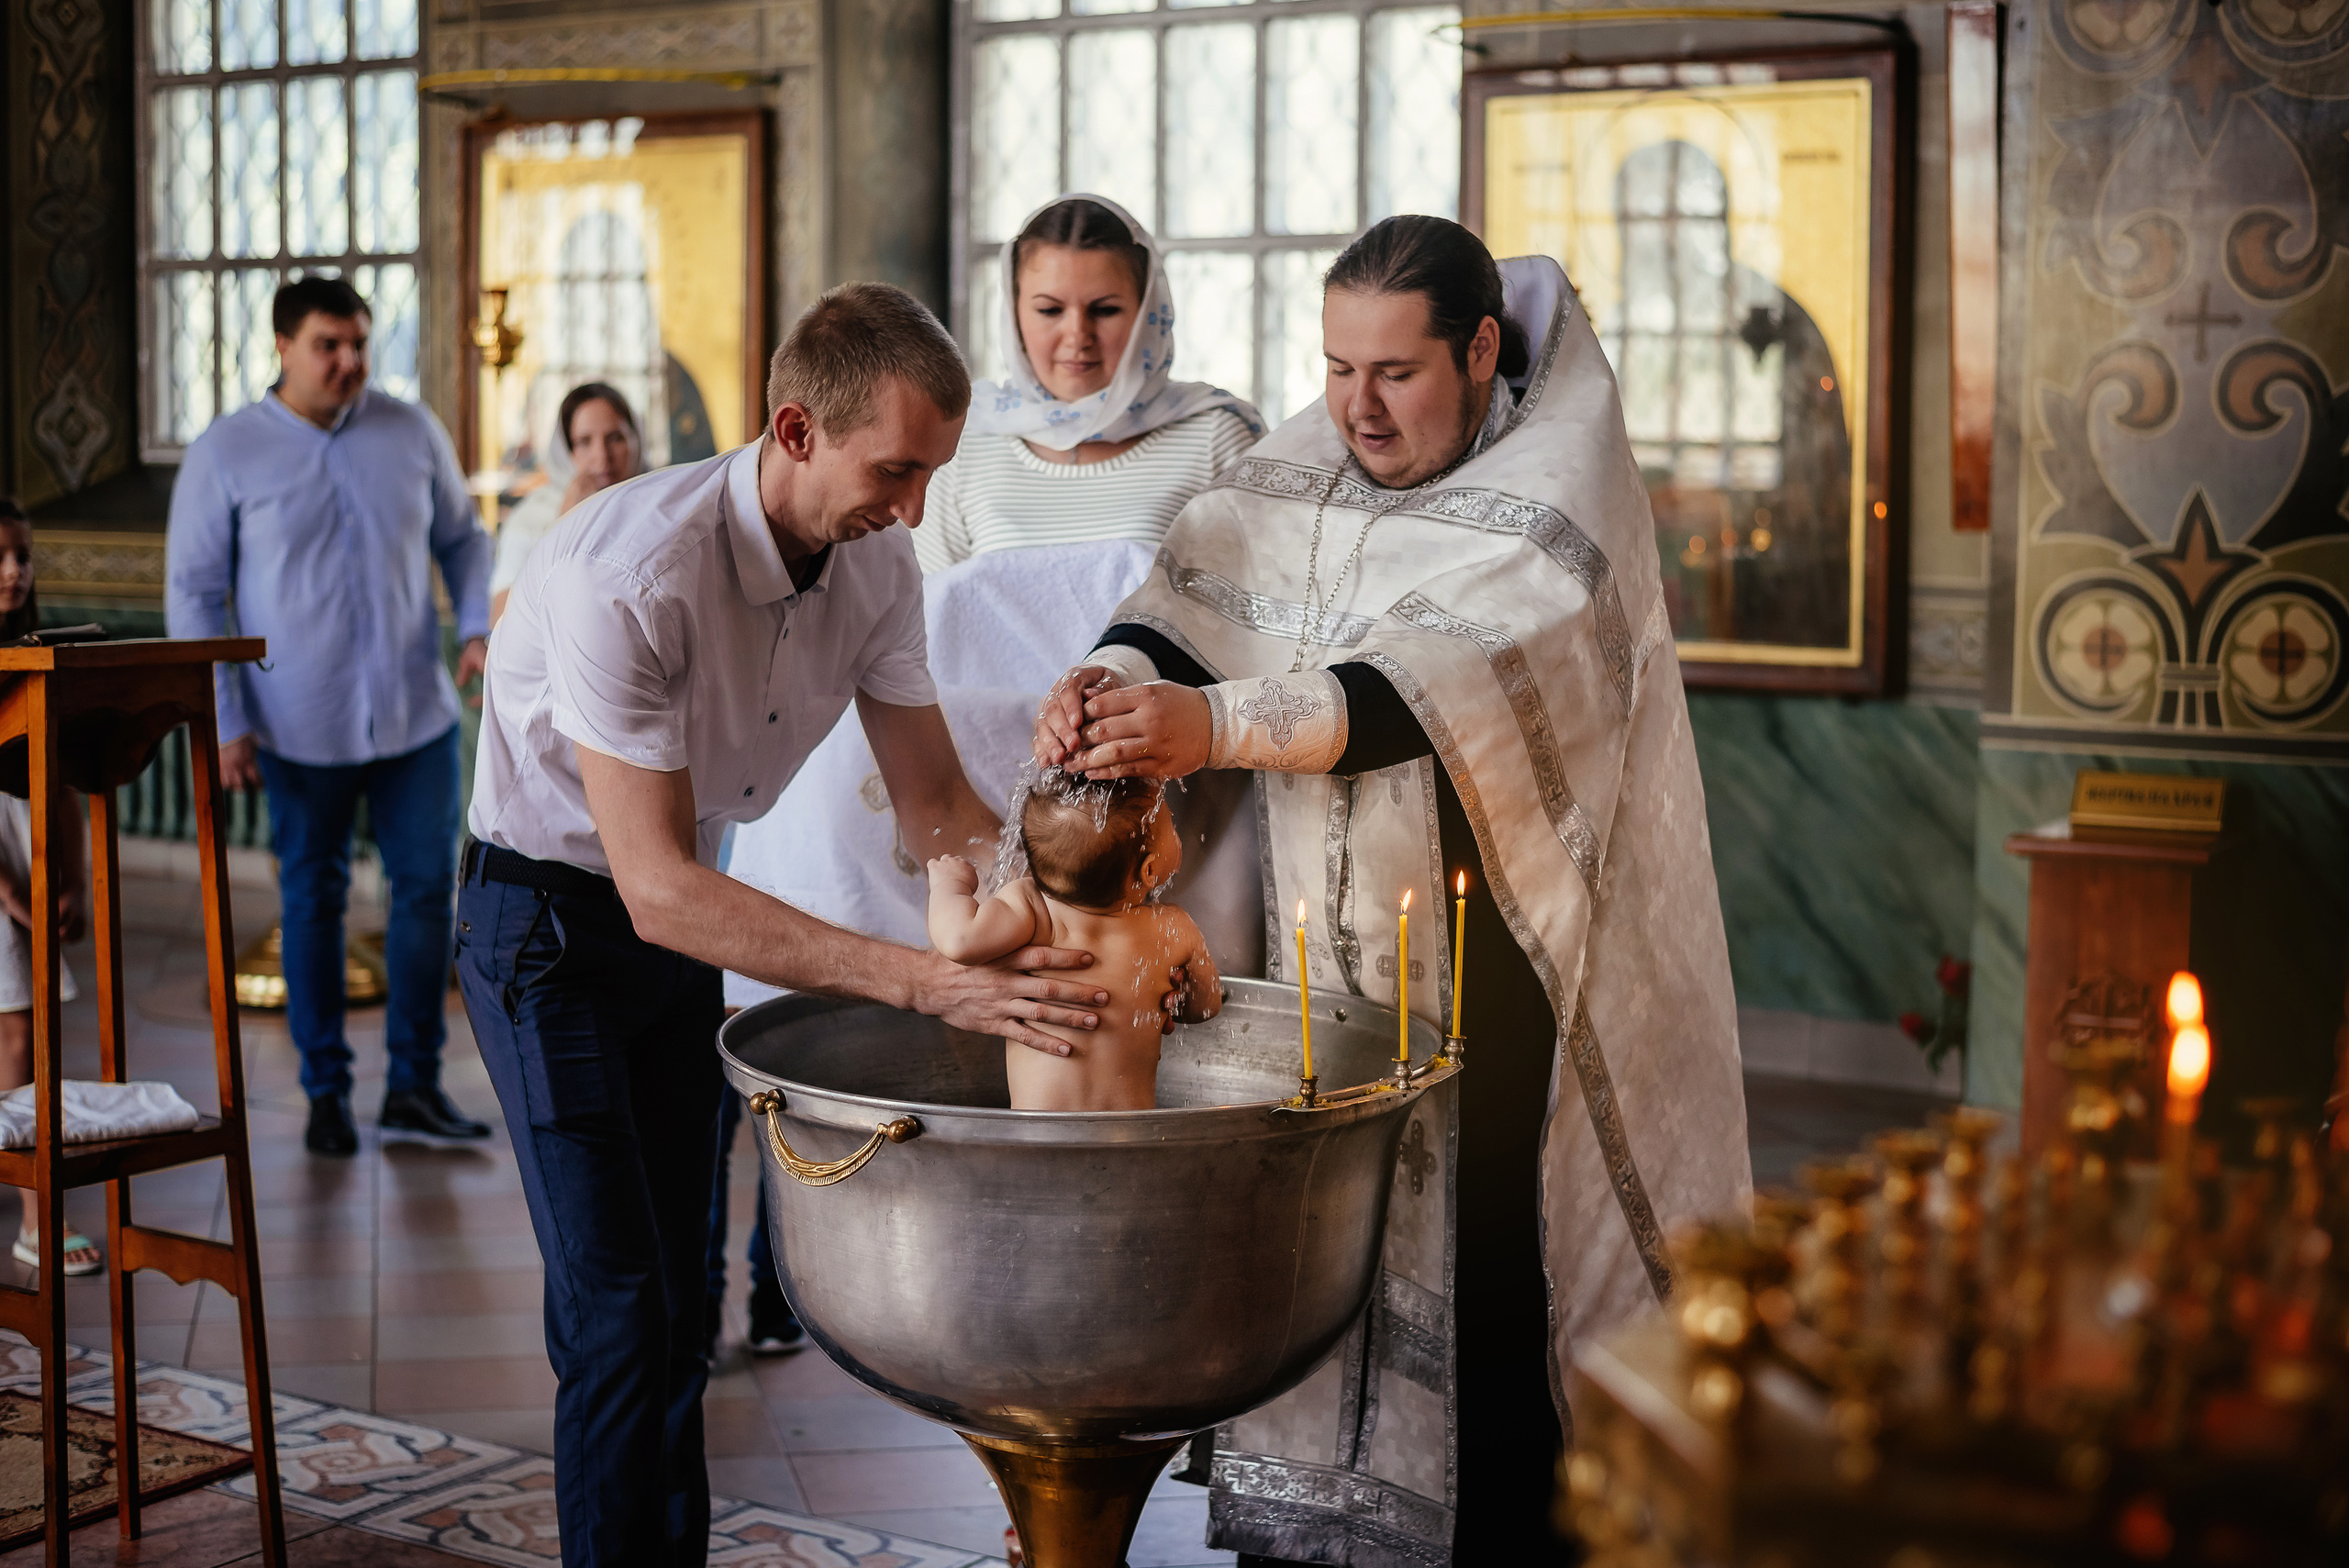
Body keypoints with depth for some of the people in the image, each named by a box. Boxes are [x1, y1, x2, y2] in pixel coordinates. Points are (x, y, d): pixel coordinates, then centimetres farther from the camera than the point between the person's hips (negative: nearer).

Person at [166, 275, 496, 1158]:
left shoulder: (412, 433, 2)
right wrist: (224, 722, -7)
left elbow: (461, 538, 15)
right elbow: (193, 594, -2)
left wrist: (478, 625, -2)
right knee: (313, 903, 8)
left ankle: (414, 1087, 15)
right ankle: (326, 1092, 21)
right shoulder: (226, 454, -4)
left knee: (427, 887, 3)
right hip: (301, 728, -2)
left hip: (417, 715, 2)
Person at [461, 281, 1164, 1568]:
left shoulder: (875, 568, -11)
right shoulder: (627, 578, -33)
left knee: (674, 1301, 13)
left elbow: (939, 805, -1)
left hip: (683, 909, 7)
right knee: (619, 1317, -10)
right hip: (552, 924, -7)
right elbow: (658, 891, -34)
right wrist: (930, 985, -39)